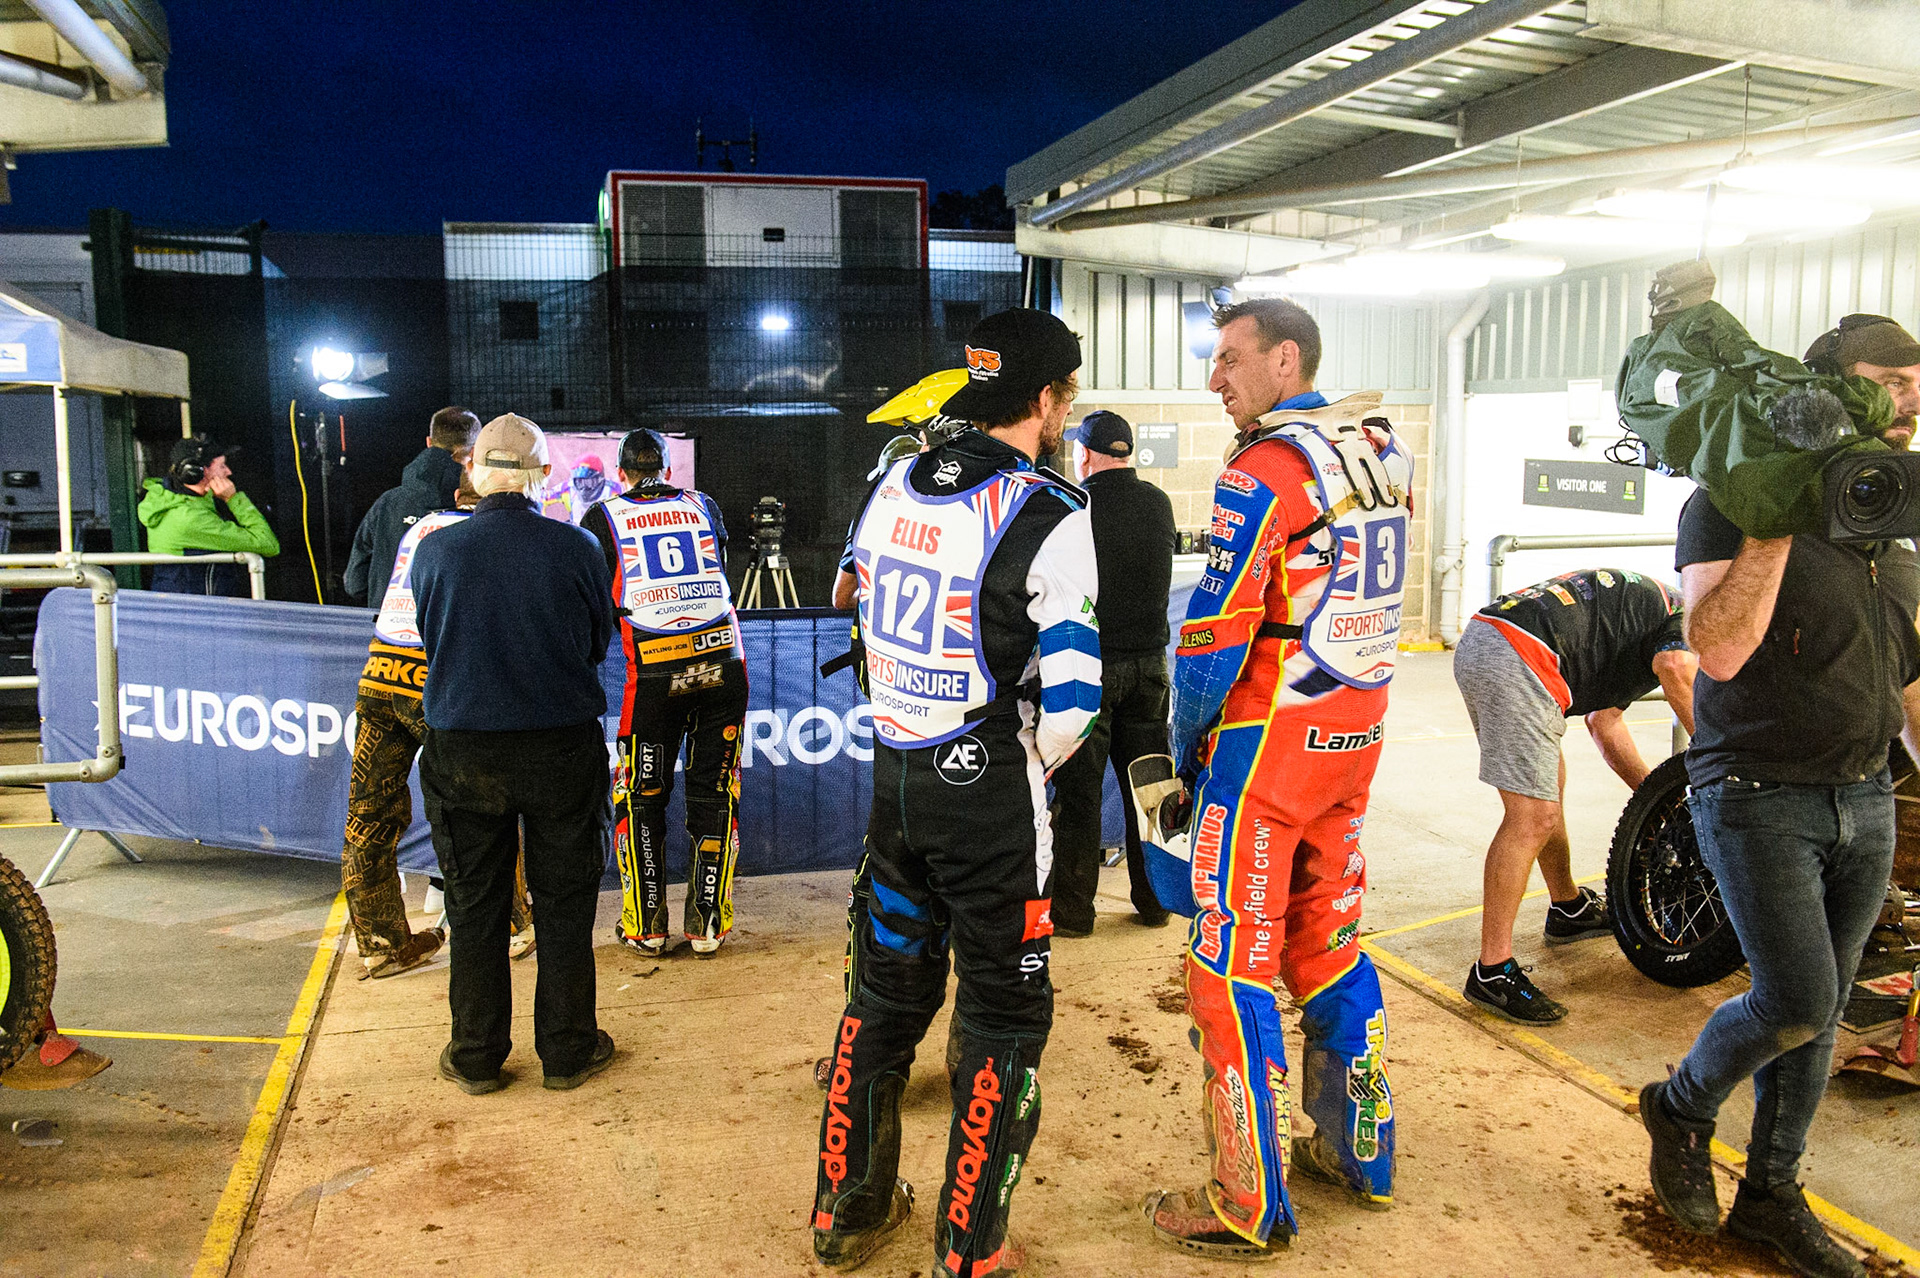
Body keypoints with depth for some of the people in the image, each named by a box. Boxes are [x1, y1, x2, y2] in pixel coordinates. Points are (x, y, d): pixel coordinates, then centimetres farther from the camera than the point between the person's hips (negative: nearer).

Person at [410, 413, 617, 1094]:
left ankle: (476, 1056, 25)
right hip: (562, 746, -1)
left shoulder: (435, 549, -8)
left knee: (475, 905, 13)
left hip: (465, 750, 1)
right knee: (564, 901, 12)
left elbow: (431, 643, 7)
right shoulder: (578, 548, -12)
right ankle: (567, 1050, 22)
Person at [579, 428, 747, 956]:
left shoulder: (603, 517, 8)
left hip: (655, 671, -2)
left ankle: (646, 926, 18)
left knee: (642, 799, 13)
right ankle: (707, 923, 17)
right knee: (715, 795, 12)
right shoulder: (703, 505, 16)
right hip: (722, 662, 2)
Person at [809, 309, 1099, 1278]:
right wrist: (1033, 764, 1)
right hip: (989, 795, -6)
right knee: (1003, 1016, 9)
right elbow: (1071, 695, -17)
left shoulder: (891, 487, 4)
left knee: (884, 992, 20)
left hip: (894, 778, 6)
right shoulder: (1050, 517, -15)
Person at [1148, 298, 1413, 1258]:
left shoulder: (1264, 471, -15)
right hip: (1358, 732, 8)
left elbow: (1216, 630, -17)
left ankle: (1251, 1207, 10)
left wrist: (1185, 741, -4)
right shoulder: (1383, 449, 9)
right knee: (1330, 939, 19)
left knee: (1233, 965, 1)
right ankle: (1361, 1152, 31)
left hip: (1268, 740, -8)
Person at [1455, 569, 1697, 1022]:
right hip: (1517, 658, -10)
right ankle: (1492, 972, -8)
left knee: (1549, 782, 27)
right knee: (1534, 818, -10)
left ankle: (1569, 909, 46)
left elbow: (1604, 725, 39)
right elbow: (1675, 667, -17)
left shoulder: (1639, 603, 37)